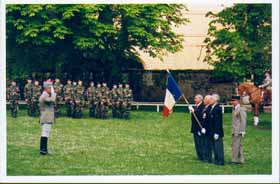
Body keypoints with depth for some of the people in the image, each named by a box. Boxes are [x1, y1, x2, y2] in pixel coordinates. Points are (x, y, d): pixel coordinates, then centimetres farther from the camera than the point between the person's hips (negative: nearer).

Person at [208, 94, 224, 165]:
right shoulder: (212, 108, 11)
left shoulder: (218, 109, -16)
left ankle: (220, 161, 3)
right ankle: (216, 160, 22)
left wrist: (216, 132, -20)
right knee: (214, 147, 14)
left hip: (217, 132, -9)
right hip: (212, 132, 9)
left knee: (218, 147, -3)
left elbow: (218, 122, -18)